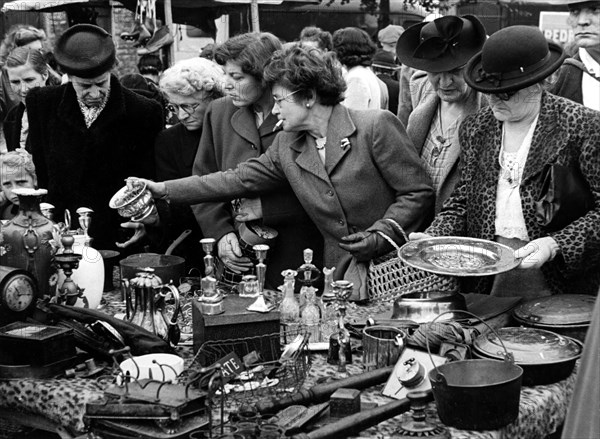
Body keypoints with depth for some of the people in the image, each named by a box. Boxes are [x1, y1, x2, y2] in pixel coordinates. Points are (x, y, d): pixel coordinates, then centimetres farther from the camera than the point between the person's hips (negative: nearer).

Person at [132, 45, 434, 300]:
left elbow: (419, 193, -9)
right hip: (342, 279, 5)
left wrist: (378, 236, -18)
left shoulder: (376, 126, -10)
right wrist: (164, 190, 4)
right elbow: (238, 180, 8)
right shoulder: (287, 146, 9)